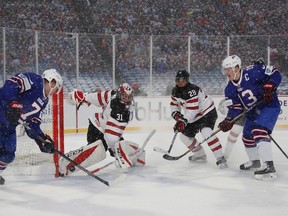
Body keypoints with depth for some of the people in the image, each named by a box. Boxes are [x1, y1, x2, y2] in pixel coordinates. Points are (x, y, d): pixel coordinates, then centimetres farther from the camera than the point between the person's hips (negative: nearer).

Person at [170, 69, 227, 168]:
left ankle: (220, 158, -28)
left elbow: (192, 111, -34)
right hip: (195, 117, 9)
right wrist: (176, 114, -11)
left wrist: (183, 121, -42)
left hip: (208, 112, -9)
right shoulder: (175, 91, -1)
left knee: (206, 132, -32)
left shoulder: (191, 91, -29)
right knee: (185, 136, 9)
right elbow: (174, 105, 9)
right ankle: (200, 154, 27)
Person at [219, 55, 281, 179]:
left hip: (269, 106, -9)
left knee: (259, 131, -27)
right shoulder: (230, 89, 1)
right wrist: (228, 121, -10)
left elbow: (275, 73, -16)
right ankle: (255, 161, 39)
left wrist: (268, 87, -29)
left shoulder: (252, 72, -21)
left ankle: (268, 165, -30)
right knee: (247, 137, 15)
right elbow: (236, 106, 3)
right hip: (252, 112, 9)